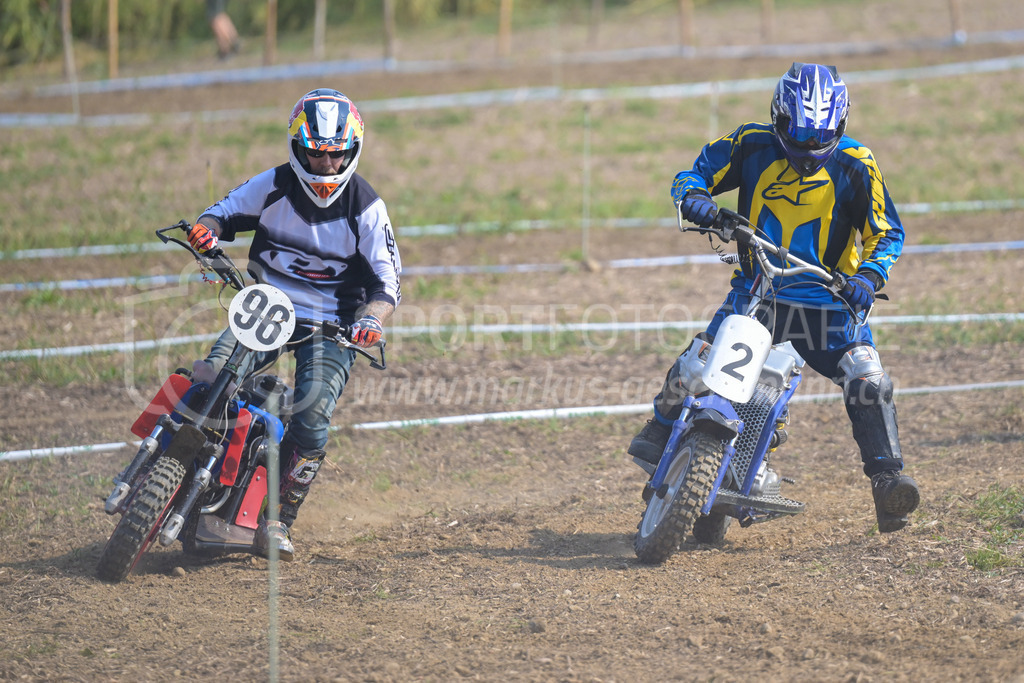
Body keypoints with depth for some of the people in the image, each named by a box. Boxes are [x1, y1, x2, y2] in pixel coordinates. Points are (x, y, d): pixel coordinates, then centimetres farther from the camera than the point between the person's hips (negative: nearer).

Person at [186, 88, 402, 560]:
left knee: (312, 420, -21)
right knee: (212, 375, -24)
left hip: (331, 325, -2)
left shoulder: (366, 208, -7)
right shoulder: (274, 186, -2)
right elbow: (229, 211, 8)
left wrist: (371, 318, -29)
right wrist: (207, 229, -18)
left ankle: (278, 521, -8)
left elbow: (386, 280, -7)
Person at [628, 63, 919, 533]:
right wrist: (693, 197, -20)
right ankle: (658, 435, 11)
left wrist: (869, 274, -20)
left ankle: (887, 481, -15)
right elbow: (694, 174, 5)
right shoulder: (753, 145, -3)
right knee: (694, 366, -16)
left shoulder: (855, 166, -5)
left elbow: (887, 232, 0)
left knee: (868, 379, -20)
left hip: (827, 298, -1)